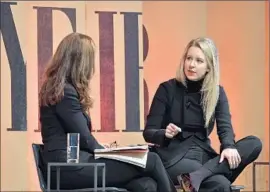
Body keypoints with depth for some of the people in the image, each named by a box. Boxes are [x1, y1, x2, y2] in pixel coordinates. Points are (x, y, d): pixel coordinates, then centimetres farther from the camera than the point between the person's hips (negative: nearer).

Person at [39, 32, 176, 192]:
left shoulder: (63, 89, 20)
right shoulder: (65, 92, -11)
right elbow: (84, 139, -11)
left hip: (72, 162, 9)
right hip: (68, 167, -9)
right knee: (151, 161, -11)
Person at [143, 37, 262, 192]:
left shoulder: (217, 92, 8)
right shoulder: (167, 89, -2)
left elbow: (225, 127, -6)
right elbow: (148, 133, -2)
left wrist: (229, 146, -31)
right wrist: (165, 134, -27)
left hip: (203, 154, 6)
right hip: (175, 157, -6)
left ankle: (196, 176, -38)